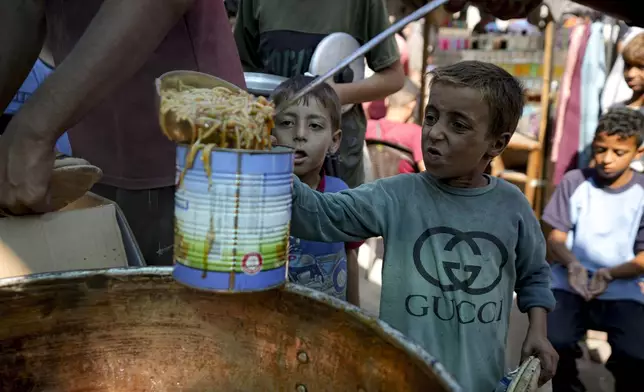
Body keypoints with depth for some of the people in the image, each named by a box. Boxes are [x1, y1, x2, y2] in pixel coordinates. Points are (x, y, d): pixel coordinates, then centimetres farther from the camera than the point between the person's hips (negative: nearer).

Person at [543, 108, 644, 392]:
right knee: (554, 340, -27)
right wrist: (572, 264, -19)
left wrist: (610, 274, -20)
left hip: (621, 289, 0)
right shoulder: (575, 182, 0)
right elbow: (556, 239, 2)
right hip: (571, 281, 0)